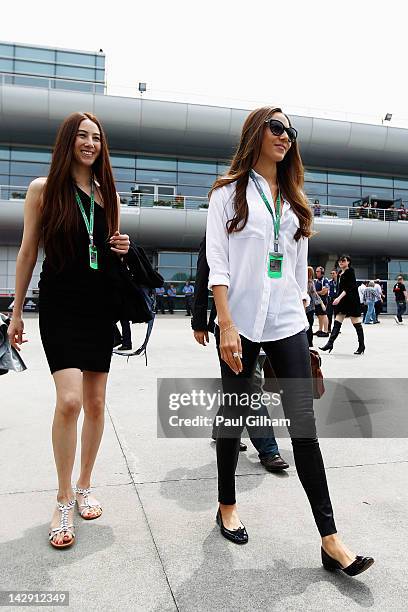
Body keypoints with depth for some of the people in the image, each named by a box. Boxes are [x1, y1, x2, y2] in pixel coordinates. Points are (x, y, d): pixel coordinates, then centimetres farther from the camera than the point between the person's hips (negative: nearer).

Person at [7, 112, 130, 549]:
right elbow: (27, 252, 2)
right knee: (69, 400, -16)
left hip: (100, 307, 4)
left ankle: (84, 486, 28)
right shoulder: (43, 189, 1)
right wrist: (17, 311, 2)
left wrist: (121, 249, -3)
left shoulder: (108, 195, 12)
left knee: (95, 403, 8)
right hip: (59, 305, -4)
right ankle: (63, 502, 5)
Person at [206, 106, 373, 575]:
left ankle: (330, 540, 6)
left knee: (303, 422, 0)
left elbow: (299, 265, 19)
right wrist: (226, 325, -16)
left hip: (287, 321, 4)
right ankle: (227, 506, 30)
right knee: (235, 415, 8)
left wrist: (302, 312, 13)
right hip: (241, 320, -3)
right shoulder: (230, 192, 3)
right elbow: (217, 261, -7)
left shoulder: (293, 199, 18)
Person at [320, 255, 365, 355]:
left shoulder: (350, 272, -9)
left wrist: (339, 298, -26)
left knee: (356, 323, -1)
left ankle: (362, 346, 8)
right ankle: (330, 343, -3)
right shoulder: (340, 273, 15)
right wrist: (337, 299, 19)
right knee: (337, 322, 1)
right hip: (342, 301, 8)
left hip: (351, 300, -8)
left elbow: (349, 287, -18)